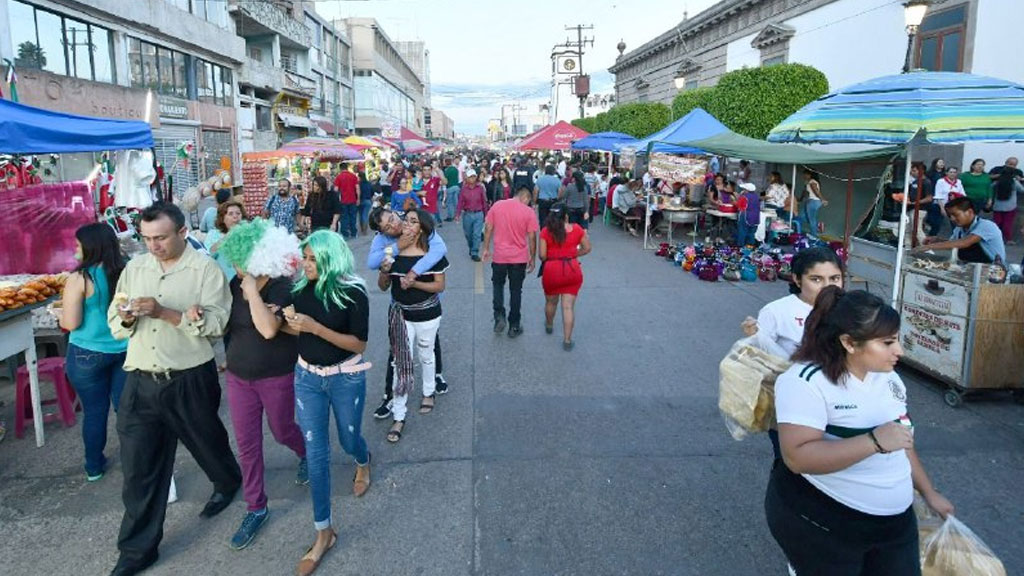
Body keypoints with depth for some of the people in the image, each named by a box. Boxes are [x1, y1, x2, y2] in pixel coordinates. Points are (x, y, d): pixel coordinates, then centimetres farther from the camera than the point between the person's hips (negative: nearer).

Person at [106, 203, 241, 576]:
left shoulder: (206, 269, -8)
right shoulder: (135, 267, 6)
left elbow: (215, 323, -18)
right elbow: (116, 324, 8)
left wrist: (164, 312, -26)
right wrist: (126, 317, -14)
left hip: (190, 380, -3)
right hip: (141, 381, 4)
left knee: (206, 441, 19)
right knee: (139, 465, 6)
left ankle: (228, 481, 51)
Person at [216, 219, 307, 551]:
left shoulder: (281, 288, -20)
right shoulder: (235, 284, -3)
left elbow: (268, 329, -34)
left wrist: (252, 290, -31)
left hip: (277, 377, -5)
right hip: (238, 376, 5)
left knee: (282, 431, 16)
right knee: (247, 444, 9)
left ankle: (305, 455, 52)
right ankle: (256, 508, 24)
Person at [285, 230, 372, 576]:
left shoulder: (352, 293, -18)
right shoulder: (301, 288, -5)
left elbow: (359, 343, -19)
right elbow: (296, 330, 10)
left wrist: (316, 327, -27)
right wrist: (292, 323, -13)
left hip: (346, 379, -3)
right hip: (308, 377, 3)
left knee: (348, 440, 19)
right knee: (316, 454, 3)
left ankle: (363, 463, 60)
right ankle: (323, 532, 15)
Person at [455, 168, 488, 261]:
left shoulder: (480, 188, -3)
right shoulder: (463, 189, -3)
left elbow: (484, 202, 3)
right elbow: (460, 202, -4)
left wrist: (486, 215, 6)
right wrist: (457, 215, -12)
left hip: (478, 214, -1)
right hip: (467, 214, 1)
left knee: (477, 235, -6)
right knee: (468, 234, 15)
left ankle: (475, 253, 2)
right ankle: (471, 248, 39)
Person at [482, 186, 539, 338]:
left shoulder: (497, 205, -2)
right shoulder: (528, 211, -8)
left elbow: (488, 228, 1)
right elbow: (532, 237, -6)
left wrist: (486, 248, 12)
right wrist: (532, 258, 4)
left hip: (499, 256, 1)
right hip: (519, 258, -1)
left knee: (498, 285, 23)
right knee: (516, 291, 11)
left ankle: (499, 317, 8)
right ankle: (514, 326, 18)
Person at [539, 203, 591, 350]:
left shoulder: (546, 231, -5)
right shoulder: (576, 229, -1)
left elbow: (542, 255, -7)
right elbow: (587, 248, 7)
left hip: (551, 270, 0)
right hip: (572, 270, 0)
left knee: (551, 301, 24)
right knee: (568, 306, 2)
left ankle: (549, 326, 48)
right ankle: (567, 340, 1)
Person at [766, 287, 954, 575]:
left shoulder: (888, 378, 5)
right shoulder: (806, 381, -22)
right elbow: (797, 457, -31)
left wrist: (928, 491, 22)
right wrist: (874, 441, -33)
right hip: (820, 524, -7)